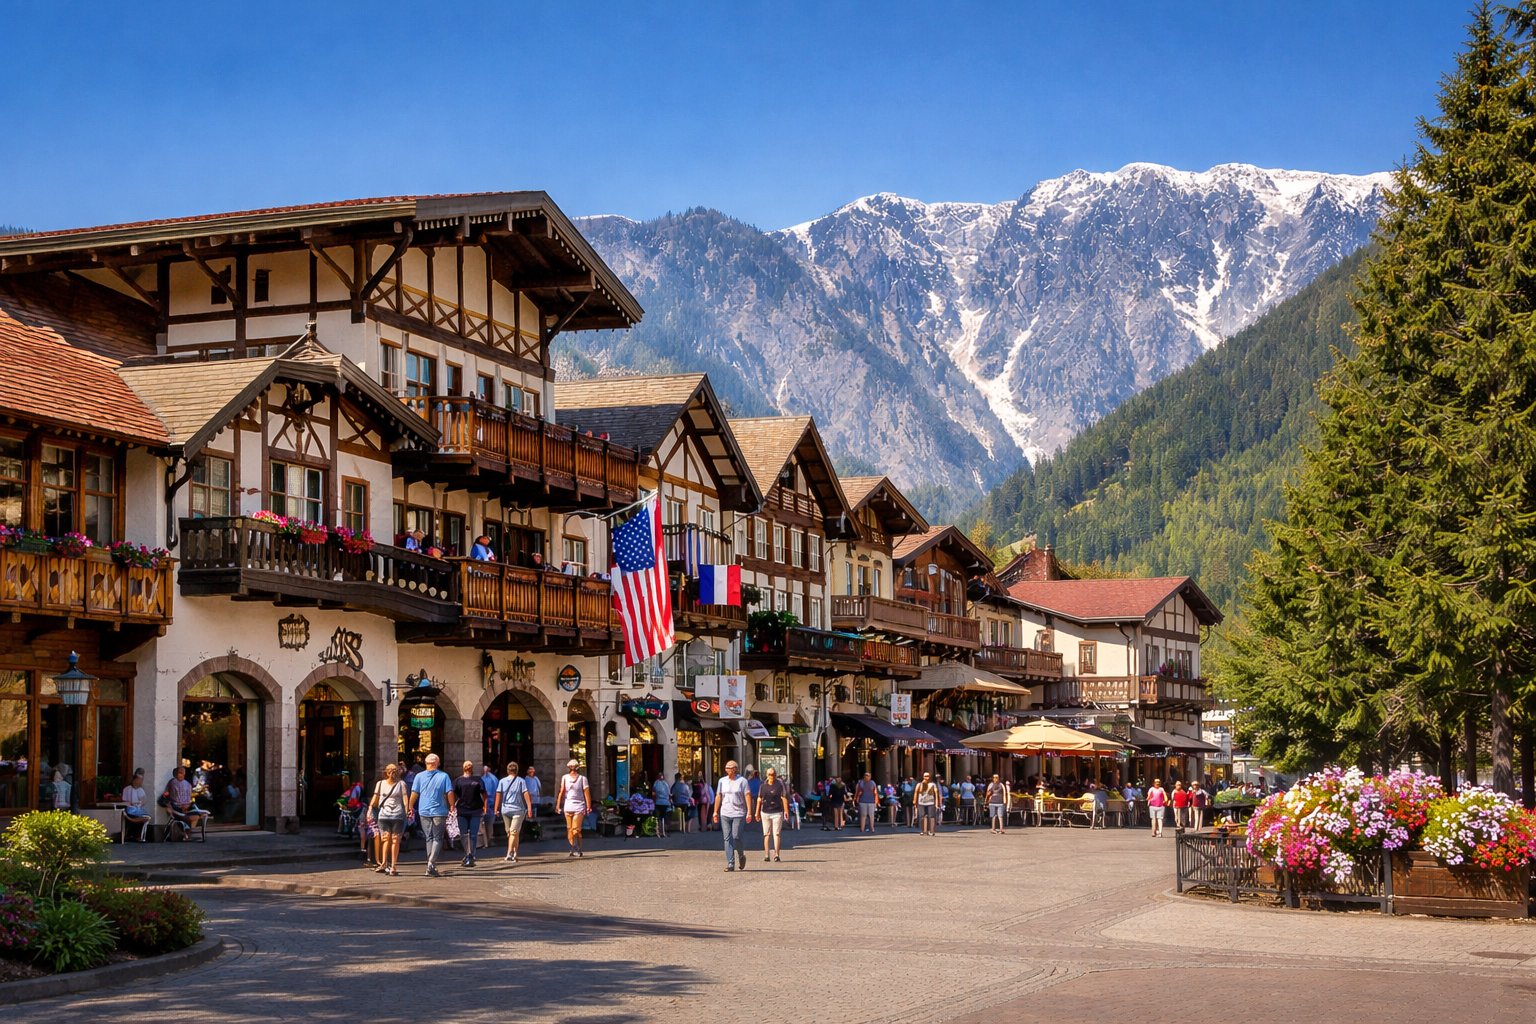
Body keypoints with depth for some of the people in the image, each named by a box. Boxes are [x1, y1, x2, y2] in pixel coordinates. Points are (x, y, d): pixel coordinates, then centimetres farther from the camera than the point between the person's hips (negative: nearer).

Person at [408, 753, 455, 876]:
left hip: (424, 811, 2)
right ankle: (431, 863, -15)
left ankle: (431, 866, 11)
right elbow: (450, 793, -4)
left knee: (429, 838, 12)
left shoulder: (419, 776, 0)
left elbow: (414, 794, -1)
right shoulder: (444, 776, -3)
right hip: (439, 811, -2)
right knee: (437, 838, 3)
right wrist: (452, 806, 9)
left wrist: (411, 807, 11)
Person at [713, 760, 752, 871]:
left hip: (739, 813, -3)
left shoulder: (742, 781, 0)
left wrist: (749, 812, -10)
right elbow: (718, 796, 13)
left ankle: (741, 856, 18)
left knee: (736, 837, -9)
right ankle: (730, 864, -1)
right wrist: (715, 811, 7)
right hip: (725, 814, 3)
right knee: (727, 839, -2)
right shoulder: (722, 781, 11)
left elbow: (748, 796, -3)